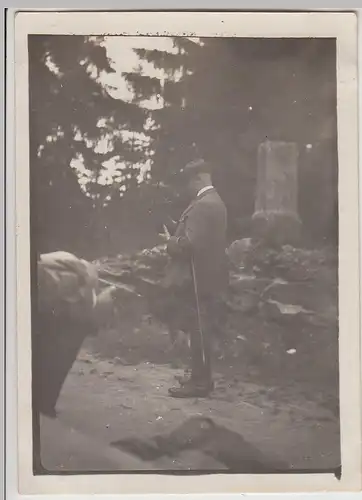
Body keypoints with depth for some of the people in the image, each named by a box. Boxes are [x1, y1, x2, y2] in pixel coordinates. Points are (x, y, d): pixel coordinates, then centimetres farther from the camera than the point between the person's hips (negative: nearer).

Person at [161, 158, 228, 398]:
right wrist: (176, 239, 14)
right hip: (206, 276, 10)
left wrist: (171, 241, -7)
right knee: (202, 331, 15)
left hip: (196, 279, -10)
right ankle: (201, 377, 25)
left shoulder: (202, 205, -19)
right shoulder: (214, 201, 15)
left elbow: (190, 243, -25)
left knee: (199, 331, -3)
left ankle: (199, 382, 5)